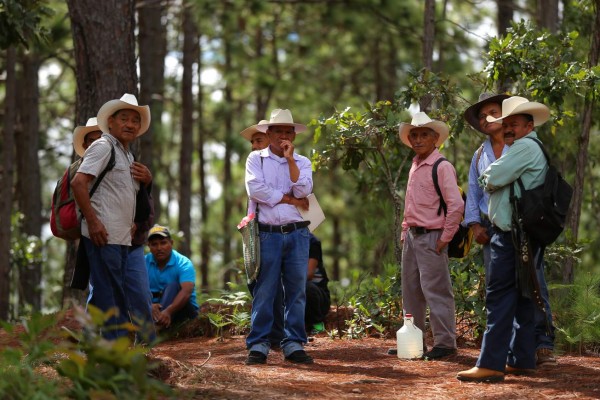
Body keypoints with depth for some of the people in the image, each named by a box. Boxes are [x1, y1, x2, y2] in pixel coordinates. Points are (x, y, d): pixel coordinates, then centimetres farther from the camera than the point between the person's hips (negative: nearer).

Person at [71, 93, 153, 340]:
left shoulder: (127, 155, 22)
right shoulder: (103, 146, -6)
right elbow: (78, 182, -16)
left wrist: (144, 179, 13)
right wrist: (92, 221, -20)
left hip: (122, 238, 10)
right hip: (103, 236, -10)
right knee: (108, 297, -7)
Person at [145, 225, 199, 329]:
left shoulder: (184, 263, -13)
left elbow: (186, 292, -30)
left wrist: (168, 311, -48)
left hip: (179, 308, -3)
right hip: (154, 307, 3)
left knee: (173, 286, -31)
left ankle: (157, 326, -51)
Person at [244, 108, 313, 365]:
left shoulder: (302, 162, 14)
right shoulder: (256, 159, 8)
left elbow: (303, 190, -5)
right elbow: (255, 189, -9)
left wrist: (289, 158, -5)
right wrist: (289, 199, -6)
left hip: (297, 234, 2)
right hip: (268, 234, -2)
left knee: (297, 290, 2)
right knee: (264, 291, -4)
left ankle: (294, 344, 7)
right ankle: (258, 345, 1)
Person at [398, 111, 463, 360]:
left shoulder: (442, 167, -12)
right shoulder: (414, 167, 13)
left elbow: (456, 205, -19)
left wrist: (445, 238, -17)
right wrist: (405, 231, 16)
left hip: (431, 237, -9)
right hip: (412, 237, 9)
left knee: (435, 292, -7)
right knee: (411, 291, 13)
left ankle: (445, 343, 0)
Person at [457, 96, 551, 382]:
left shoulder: (525, 147, -12)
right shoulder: (532, 149, 22)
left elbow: (492, 178, -18)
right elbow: (493, 182, 22)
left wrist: (488, 175, 3)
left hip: (512, 236, -10)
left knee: (500, 298, -11)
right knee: (522, 299, 10)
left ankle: (491, 364, -13)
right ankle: (522, 360, 14)